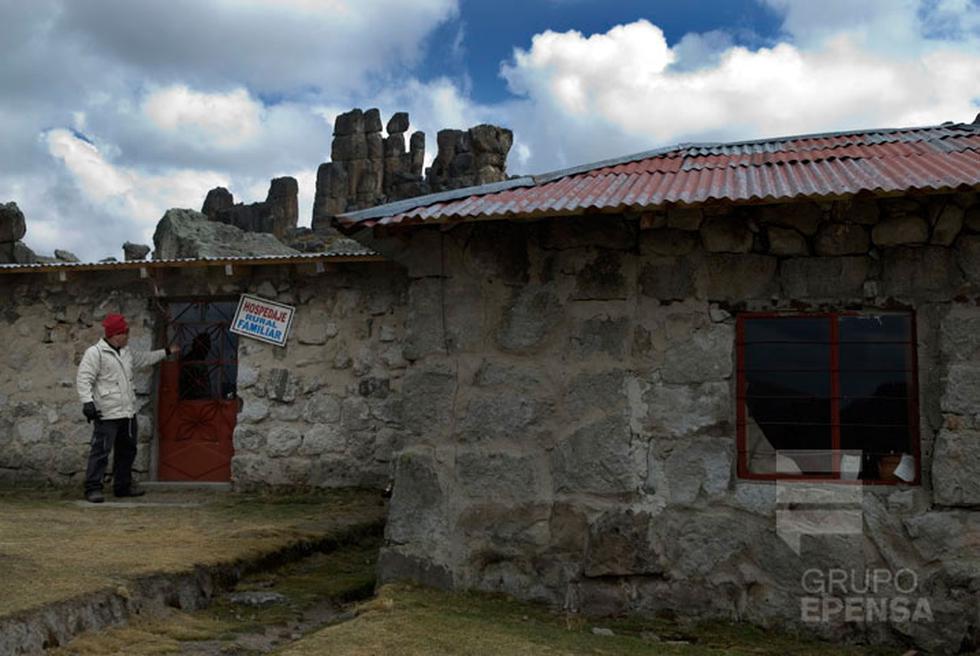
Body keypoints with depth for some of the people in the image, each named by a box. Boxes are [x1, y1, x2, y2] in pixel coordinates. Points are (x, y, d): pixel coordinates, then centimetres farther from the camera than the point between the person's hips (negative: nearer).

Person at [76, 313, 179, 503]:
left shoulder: (126, 352, 15)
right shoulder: (95, 352, -11)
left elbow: (143, 358, 33)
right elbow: (83, 379, -16)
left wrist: (167, 352, 37)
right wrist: (87, 401, -26)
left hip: (128, 412, 9)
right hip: (107, 414, -9)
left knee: (127, 450, 16)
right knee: (101, 451, -8)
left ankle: (123, 486, 26)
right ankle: (93, 488, -2)